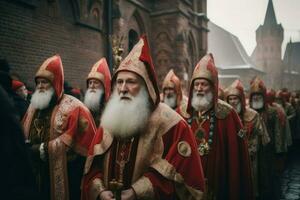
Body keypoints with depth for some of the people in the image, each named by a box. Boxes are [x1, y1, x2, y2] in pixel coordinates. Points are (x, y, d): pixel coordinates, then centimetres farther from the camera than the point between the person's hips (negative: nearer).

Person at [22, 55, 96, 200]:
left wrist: (43, 149, -17)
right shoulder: (34, 106, 12)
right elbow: (23, 134, 18)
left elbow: (70, 140, -18)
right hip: (38, 172, 6)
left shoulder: (72, 107, -10)